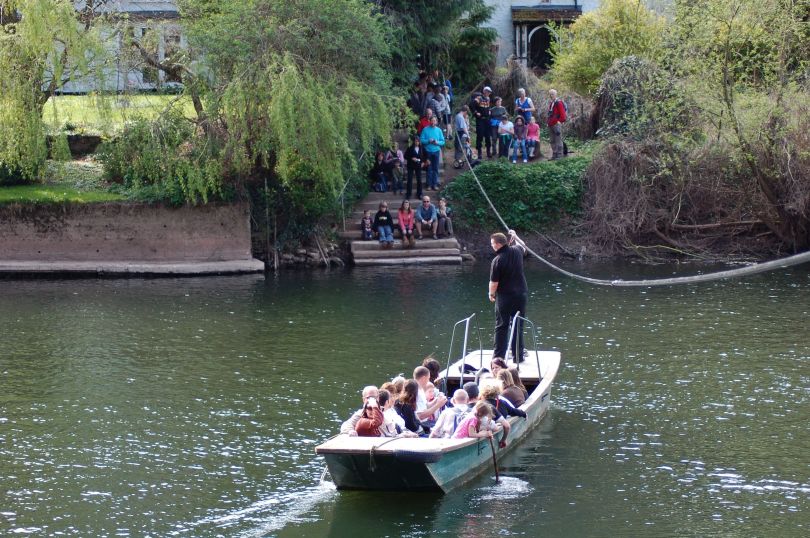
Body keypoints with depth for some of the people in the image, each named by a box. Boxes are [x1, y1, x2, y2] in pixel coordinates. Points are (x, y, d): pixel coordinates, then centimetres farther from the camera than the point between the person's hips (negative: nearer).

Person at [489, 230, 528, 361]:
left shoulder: (497, 260, -18)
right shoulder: (517, 251, -2)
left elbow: (494, 282, -14)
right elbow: (523, 246, 24)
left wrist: (491, 293, 3)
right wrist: (515, 237, 36)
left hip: (504, 297, -4)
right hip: (520, 295, 4)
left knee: (501, 327, 5)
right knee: (518, 327, 10)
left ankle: (499, 355, 7)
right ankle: (518, 356, 12)